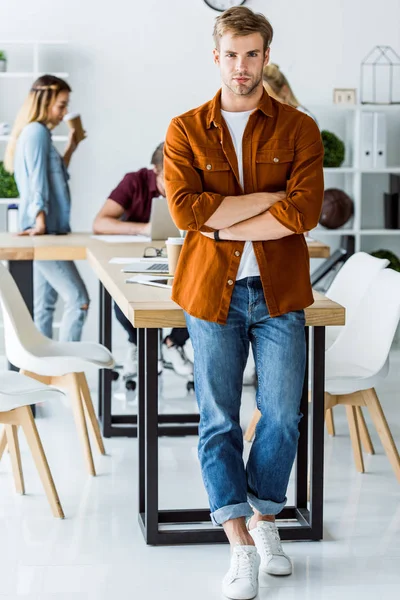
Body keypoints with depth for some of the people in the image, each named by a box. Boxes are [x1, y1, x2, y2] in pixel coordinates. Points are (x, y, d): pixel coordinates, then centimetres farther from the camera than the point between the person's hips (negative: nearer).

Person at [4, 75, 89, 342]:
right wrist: (40, 222, -24)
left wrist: (70, 149, 19)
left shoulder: (37, 132, 17)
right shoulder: (37, 131, -11)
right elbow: (38, 181, -19)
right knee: (78, 300, -13)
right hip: (45, 234, -10)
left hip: (49, 233, 10)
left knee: (45, 305, 9)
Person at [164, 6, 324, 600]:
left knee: (282, 414, 3)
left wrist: (225, 225, -13)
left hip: (279, 291, 0)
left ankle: (264, 518, 25)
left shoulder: (298, 129, 3)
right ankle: (241, 545, 7)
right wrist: (269, 197, -13)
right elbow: (185, 208, -11)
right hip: (212, 291, 0)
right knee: (219, 421, 0)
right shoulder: (185, 130, 4)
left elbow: (305, 211, -12)